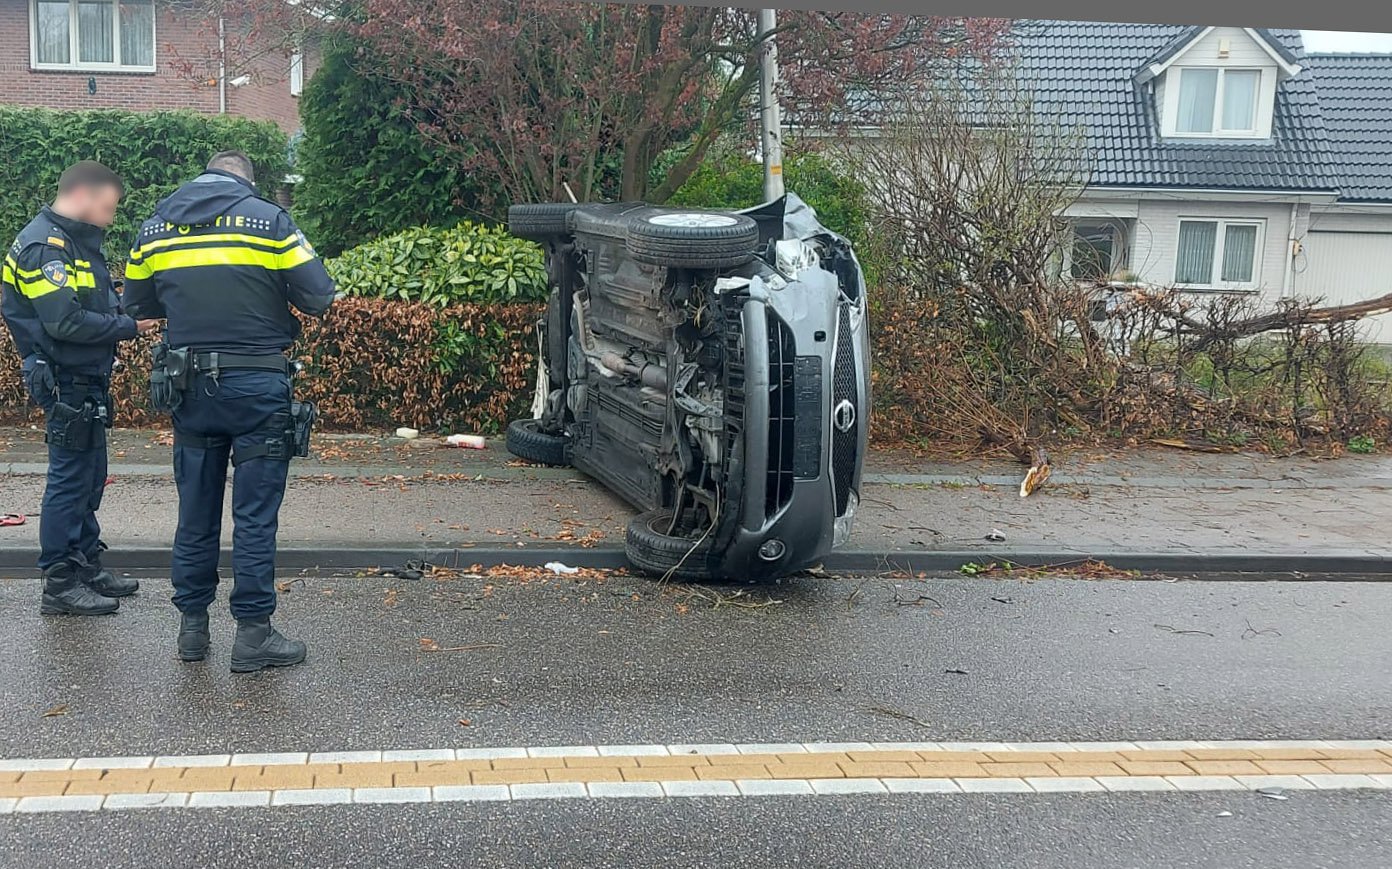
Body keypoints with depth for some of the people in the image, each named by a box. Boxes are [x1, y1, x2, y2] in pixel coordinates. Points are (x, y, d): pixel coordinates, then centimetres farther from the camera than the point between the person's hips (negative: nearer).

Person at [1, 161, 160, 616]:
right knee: (70, 479, -4)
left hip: (87, 380, 10)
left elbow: (98, 302, 14)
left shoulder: (77, 242, 14)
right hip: (65, 382, -10)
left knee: (89, 477, 16)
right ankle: (60, 584, 5)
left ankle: (87, 566, 27)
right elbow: (66, 323, -25)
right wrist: (129, 325, -18)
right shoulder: (44, 246, -18)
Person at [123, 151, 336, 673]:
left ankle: (192, 627, 20)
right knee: (255, 514, 0)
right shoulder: (268, 219, -5)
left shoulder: (155, 227, 8)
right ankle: (253, 634, 3)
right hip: (257, 387, -4)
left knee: (196, 512, 13)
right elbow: (320, 297, -8)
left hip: (189, 389, 4)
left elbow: (137, 305, 15)